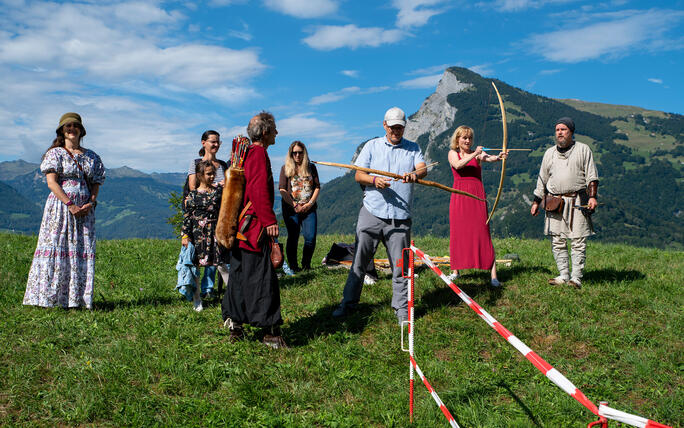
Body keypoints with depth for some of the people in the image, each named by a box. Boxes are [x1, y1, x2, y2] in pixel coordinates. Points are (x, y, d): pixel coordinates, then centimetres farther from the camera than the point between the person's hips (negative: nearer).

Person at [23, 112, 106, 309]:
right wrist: (70, 204, -15)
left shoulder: (91, 157, 15)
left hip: (85, 210, 4)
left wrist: (91, 203, -6)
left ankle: (78, 297, 4)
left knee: (83, 251, 0)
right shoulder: (55, 154, 3)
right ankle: (49, 297, -3)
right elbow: (52, 183, -6)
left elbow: (96, 183, 13)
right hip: (60, 208, -4)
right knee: (56, 248, -7)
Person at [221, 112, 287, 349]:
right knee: (262, 277, -7)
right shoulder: (259, 153, -12)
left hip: (240, 226, 10)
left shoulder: (245, 153, 18)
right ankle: (270, 331, -3)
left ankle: (234, 324, 20)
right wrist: (270, 221, -22)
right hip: (254, 225, -10)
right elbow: (259, 190, -22)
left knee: (239, 274, 13)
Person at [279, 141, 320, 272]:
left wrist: (310, 203, -5)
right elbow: (282, 189, -2)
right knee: (293, 238, -2)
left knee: (311, 238, -7)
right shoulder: (286, 168, 5)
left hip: (309, 208, 2)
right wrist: (294, 205, -11)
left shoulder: (311, 167, 12)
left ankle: (306, 265, 10)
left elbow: (317, 187, 9)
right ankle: (293, 266, 9)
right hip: (291, 209, -2)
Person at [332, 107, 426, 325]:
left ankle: (401, 308, 15)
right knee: (359, 261, 4)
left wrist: (415, 174, -29)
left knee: (400, 264, 2)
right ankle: (348, 303, 16)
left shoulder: (413, 148, 12)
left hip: (400, 217, 0)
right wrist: (374, 180, -15)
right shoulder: (372, 146, 11)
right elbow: (358, 175, 5)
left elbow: (423, 168, -6)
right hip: (371, 212, 0)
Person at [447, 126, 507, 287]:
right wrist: (474, 155, -27)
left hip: (477, 197, -1)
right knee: (457, 233, 5)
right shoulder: (452, 153, 9)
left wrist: (498, 157, -39)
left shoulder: (477, 153, 6)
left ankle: (493, 275, -8)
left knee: (483, 234, -7)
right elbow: (458, 165, -14)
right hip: (459, 197, 1)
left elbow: (488, 158, -17)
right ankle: (455, 271, 19)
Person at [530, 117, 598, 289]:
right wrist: (536, 201, 16)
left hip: (577, 202, -3)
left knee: (578, 242, -5)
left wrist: (592, 196, -8)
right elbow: (542, 179, 20)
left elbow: (591, 176, 4)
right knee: (557, 241, 1)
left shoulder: (583, 150, 7)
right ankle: (564, 275, 9)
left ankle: (576, 277, 0)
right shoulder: (550, 153, 16)